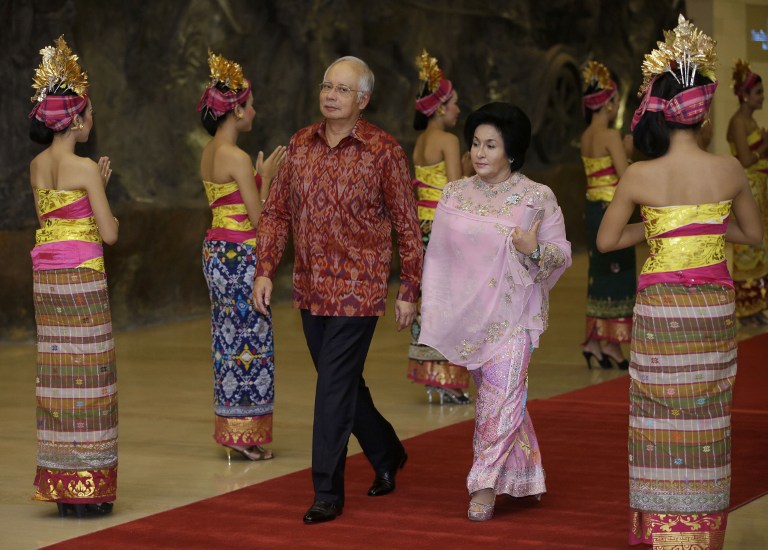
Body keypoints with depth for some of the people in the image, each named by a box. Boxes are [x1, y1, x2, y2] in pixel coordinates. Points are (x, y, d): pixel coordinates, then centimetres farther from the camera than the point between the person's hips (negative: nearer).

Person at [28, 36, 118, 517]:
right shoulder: (84, 168, -12)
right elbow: (109, 234, -11)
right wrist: (112, 217, 10)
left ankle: (60, 483, 12)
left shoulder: (38, 166, 8)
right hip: (82, 275, -7)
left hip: (46, 275, 7)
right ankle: (86, 489, -2)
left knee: (57, 373, 9)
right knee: (87, 374, -3)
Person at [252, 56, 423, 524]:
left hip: (357, 290, -5)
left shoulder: (384, 151, -8)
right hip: (311, 289, 5)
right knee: (344, 383, 16)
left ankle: (328, 494, 1)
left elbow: (407, 225, -4)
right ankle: (387, 454, 39)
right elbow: (277, 212, 11)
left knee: (335, 389, -7)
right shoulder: (301, 145, 6)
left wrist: (409, 291, -5)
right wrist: (265, 271, 3)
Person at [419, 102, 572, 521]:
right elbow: (438, 255, 10)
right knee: (492, 396, 11)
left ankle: (485, 485, -5)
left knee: (501, 397, -10)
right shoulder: (455, 195, 6)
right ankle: (526, 475, 27)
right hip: (469, 315, 4)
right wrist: (431, 308, 7)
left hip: (513, 317, -4)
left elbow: (562, 253, -2)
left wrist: (535, 251, -23)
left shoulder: (538, 198, -3)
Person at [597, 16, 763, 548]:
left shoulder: (640, 177, -12)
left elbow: (606, 241, 1)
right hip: (715, 305, 2)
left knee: (663, 421, 6)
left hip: (662, 308, -2)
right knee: (707, 421, 10)